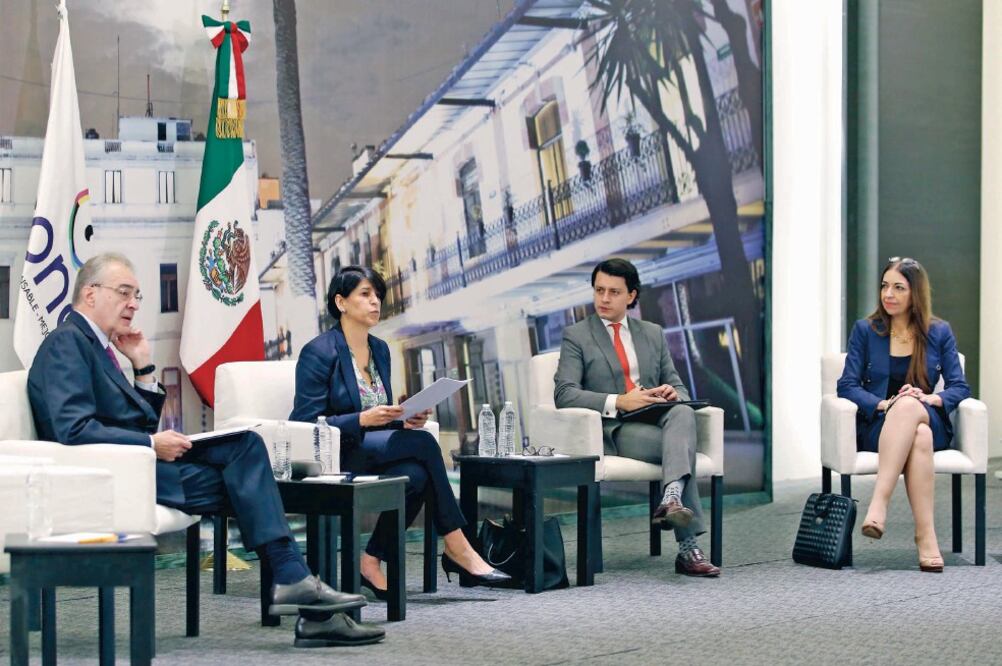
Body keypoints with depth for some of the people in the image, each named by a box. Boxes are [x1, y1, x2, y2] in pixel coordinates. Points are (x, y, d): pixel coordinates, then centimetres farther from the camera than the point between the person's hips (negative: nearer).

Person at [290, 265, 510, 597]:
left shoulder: (379, 350, 14)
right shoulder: (318, 353, -9)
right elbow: (306, 422, -14)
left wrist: (405, 421, -4)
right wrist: (363, 419, -25)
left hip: (374, 451, 7)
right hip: (332, 455, -7)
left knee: (415, 475, -29)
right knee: (423, 443, -26)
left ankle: (372, 560, -14)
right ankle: (457, 549, -18)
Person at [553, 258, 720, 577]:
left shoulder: (653, 334, 22)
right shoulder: (576, 336, 7)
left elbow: (678, 387, 20)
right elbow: (564, 394, -6)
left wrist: (672, 393, -8)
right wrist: (618, 402, -20)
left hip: (657, 420, 4)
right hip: (613, 430, -4)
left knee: (683, 413, -34)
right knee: (680, 445, -32)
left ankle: (672, 498, -55)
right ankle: (688, 548, -37)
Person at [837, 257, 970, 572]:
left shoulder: (939, 332, 10)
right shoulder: (866, 330, 7)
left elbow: (959, 387, 5)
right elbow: (847, 386, 0)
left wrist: (931, 399, -17)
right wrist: (885, 404, -18)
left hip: (930, 422, 1)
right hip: (877, 426, -1)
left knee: (910, 407, -37)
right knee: (919, 437, -37)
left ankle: (879, 503, -44)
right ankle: (925, 534, -43)